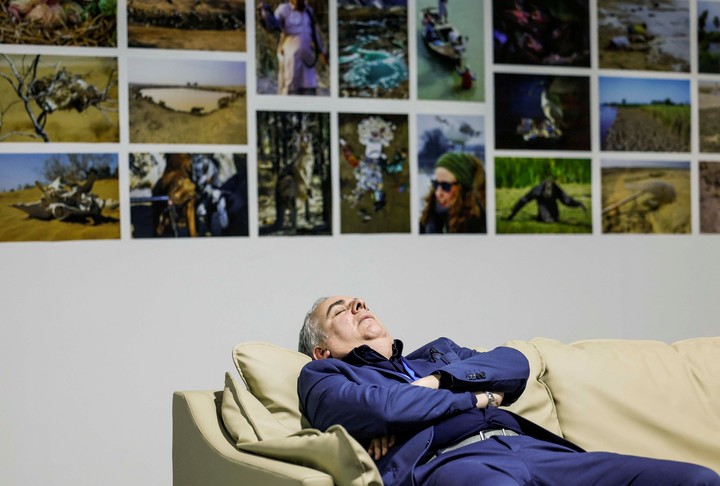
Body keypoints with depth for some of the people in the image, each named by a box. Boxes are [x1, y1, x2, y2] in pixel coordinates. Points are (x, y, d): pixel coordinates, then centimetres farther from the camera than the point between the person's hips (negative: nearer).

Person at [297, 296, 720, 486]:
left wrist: (436, 381, 5)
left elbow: (514, 363, 21)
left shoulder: (437, 353, 40)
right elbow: (373, 408, -1)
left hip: (531, 447, 7)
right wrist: (475, 397, 11)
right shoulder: (324, 374, 23)